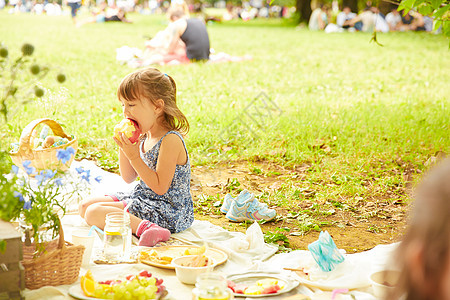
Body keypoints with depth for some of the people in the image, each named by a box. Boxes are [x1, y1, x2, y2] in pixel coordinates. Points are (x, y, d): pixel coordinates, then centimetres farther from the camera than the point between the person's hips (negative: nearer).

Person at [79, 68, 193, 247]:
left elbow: (160, 187, -24)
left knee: (94, 213, -20)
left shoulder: (170, 140, -20)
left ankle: (146, 227, -30)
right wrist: (123, 148, -2)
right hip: (142, 197, 10)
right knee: (85, 206, 10)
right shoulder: (144, 137, 7)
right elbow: (128, 178, 13)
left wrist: (134, 156, -25)